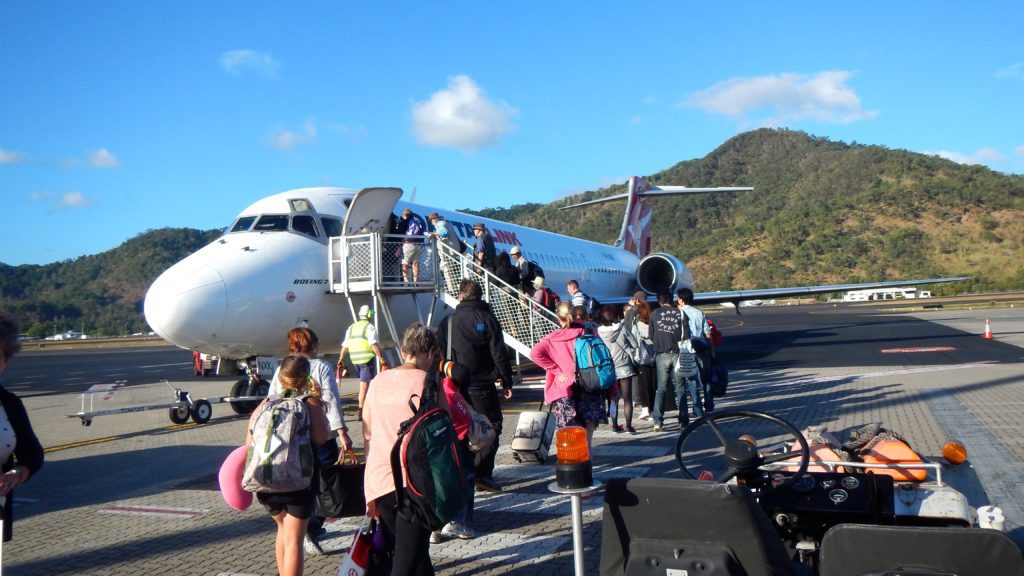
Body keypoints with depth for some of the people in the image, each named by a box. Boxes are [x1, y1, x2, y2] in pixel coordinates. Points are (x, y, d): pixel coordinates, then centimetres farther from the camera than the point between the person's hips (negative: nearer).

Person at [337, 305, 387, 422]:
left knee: (364, 382, 23)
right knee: (365, 384, -5)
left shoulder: (351, 327, 16)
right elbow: (374, 344, -17)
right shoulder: (370, 327, -4)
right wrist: (382, 359, -18)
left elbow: (345, 345, 14)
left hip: (354, 360, 6)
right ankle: (360, 410, -10)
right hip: (367, 358, -6)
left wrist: (341, 360, 18)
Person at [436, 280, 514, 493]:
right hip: (482, 385, -3)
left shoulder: (448, 321, 4)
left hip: (455, 387, 3)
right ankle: (483, 474, -4)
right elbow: (499, 354, -7)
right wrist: (507, 382, 1)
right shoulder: (488, 319, -4)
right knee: (491, 427, 5)